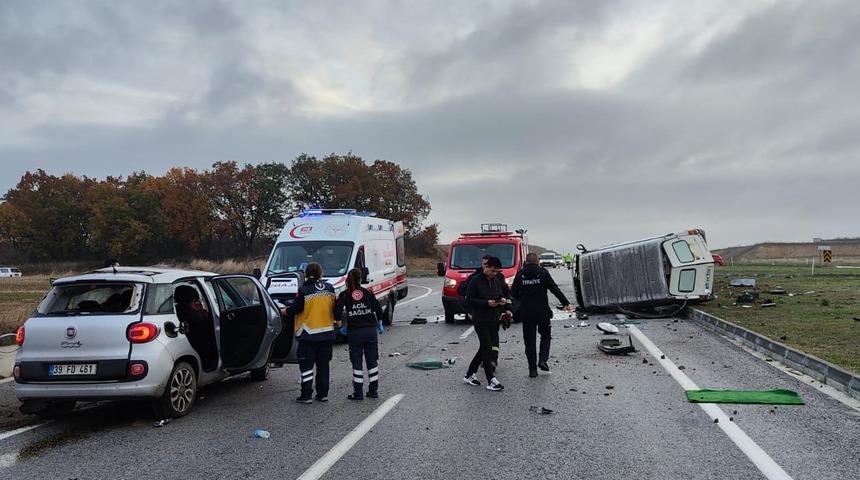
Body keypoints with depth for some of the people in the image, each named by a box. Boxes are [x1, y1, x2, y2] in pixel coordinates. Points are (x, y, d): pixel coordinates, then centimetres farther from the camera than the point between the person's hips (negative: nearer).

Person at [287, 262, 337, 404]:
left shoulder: (304, 290, -14)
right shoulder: (329, 288, 1)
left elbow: (295, 309, -12)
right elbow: (334, 308, 9)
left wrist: (286, 311, 7)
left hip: (308, 335, -4)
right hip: (327, 333, 5)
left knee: (306, 365, 2)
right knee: (323, 365, 13)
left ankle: (306, 395, 1)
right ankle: (323, 393, 16)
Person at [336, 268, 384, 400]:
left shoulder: (344, 295, -3)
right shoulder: (368, 293, 1)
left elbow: (337, 310, -14)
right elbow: (378, 307, -3)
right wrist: (379, 321, 14)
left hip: (354, 331, -2)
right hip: (370, 330, 2)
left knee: (356, 362, 5)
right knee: (372, 360, 11)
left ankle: (358, 393, 5)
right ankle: (373, 390, 16)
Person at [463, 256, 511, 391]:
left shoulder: (496, 280, 9)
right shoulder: (476, 281, -11)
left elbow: (500, 294, 20)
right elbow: (469, 300, -12)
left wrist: (502, 301, -4)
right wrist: (487, 303, -21)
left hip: (494, 320, 7)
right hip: (480, 320, -7)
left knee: (484, 348, 11)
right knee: (487, 348, -9)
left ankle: (469, 375, 23)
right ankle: (491, 381, -6)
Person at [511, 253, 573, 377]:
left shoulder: (520, 274, 1)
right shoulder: (543, 273, -3)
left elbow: (513, 293, 3)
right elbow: (555, 289, -4)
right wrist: (566, 303, 2)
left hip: (526, 313, 1)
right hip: (542, 312, -1)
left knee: (529, 340, 8)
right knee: (546, 336, 17)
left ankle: (532, 369, 7)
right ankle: (543, 359, -2)